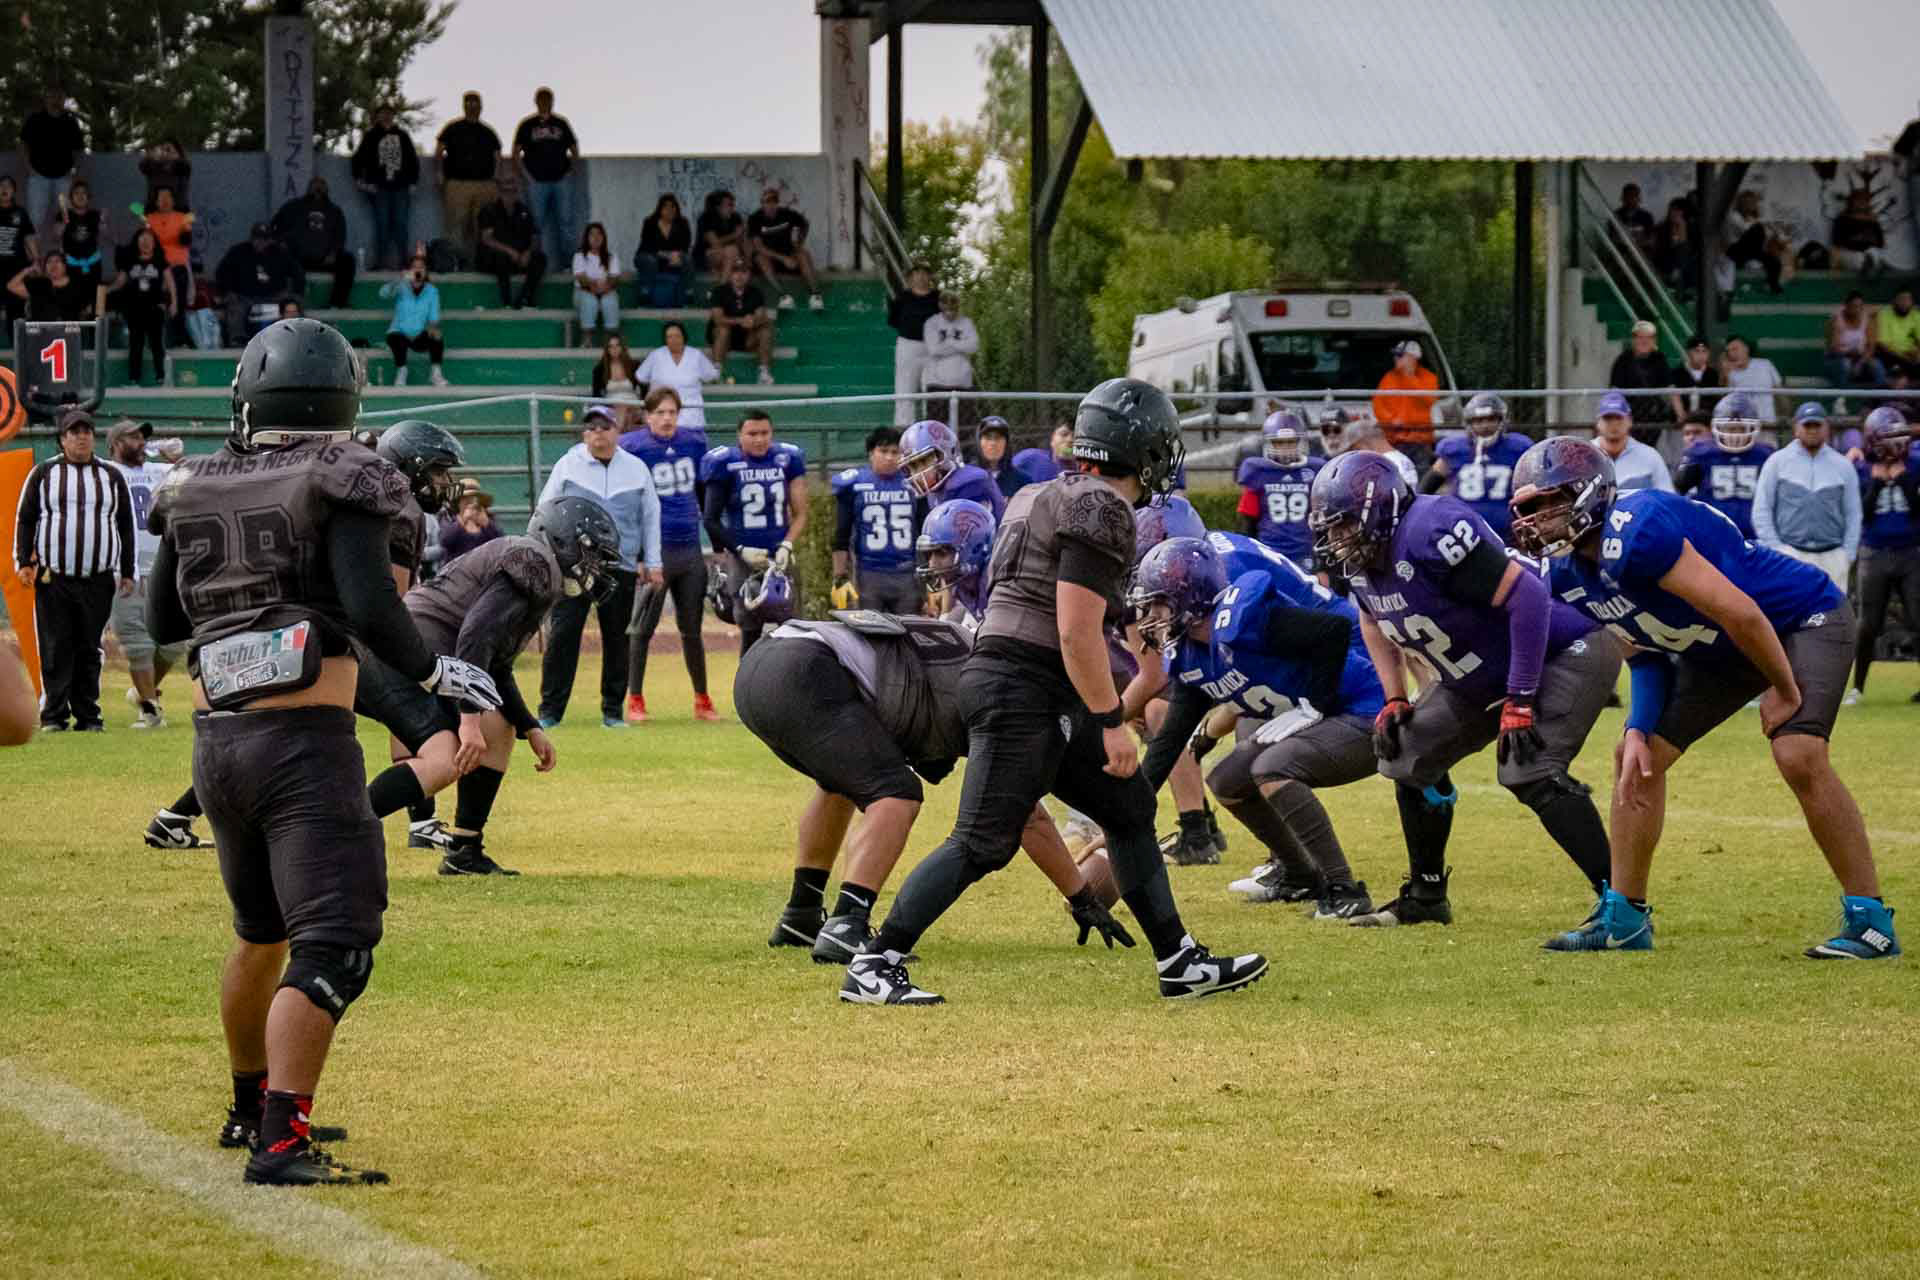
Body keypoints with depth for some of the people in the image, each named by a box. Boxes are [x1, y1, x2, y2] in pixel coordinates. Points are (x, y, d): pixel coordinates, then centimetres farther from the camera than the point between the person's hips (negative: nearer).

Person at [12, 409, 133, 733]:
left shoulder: (111, 476, 12)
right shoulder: (44, 474, 7)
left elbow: (126, 526, 15)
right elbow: (25, 520, 8)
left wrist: (127, 572, 10)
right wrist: (23, 562, -2)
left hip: (98, 581, 1)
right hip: (53, 579, -1)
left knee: (89, 651, 4)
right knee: (55, 650, -3)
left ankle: (88, 715, 9)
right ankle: (53, 715, 0)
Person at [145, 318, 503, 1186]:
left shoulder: (199, 494, 9)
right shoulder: (338, 483, -7)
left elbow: (161, 619, 19)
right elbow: (370, 609, -17)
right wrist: (435, 674, -2)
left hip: (216, 740, 7)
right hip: (304, 744, -7)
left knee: (262, 932, 25)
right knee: (332, 943, -10)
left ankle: (252, 1110, 40)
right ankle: (279, 1147, -21)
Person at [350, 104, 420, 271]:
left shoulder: (402, 136, 12)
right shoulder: (371, 136, 7)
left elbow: (413, 159, 16)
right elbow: (358, 159, 9)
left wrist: (413, 182, 10)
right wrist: (361, 181, 3)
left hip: (401, 188, 2)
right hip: (379, 188, -2)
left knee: (401, 225, -4)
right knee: (382, 225, -5)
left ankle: (403, 261, 0)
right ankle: (381, 261, -2)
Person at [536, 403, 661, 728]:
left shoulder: (636, 469, 9)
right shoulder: (568, 466, 4)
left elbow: (650, 518, 14)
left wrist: (652, 563, 10)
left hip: (620, 568, 2)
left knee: (617, 639, 5)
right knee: (562, 636, -9)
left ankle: (612, 711, 15)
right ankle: (550, 711, -6)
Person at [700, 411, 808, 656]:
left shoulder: (787, 460, 4)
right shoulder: (725, 464, -4)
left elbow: (800, 514, 10)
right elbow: (711, 519, -1)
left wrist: (786, 546, -7)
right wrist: (740, 550, -10)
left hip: (778, 556, 3)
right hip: (743, 559, -3)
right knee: (751, 630, -6)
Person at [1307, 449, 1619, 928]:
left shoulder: (1430, 533, -31)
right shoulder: (1359, 558, -3)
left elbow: (1527, 596, -32)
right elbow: (1376, 620, 21)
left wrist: (1520, 701, -30)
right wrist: (1394, 700, 10)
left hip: (1565, 652, -10)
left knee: (1529, 772, -26)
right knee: (1412, 754, 10)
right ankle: (1426, 897, 25)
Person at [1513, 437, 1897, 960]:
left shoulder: (1635, 533, -33)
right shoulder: (1570, 575, -3)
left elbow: (1739, 613, -32)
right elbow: (1647, 652, 4)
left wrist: (1784, 687, -19)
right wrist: (1638, 730, -12)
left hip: (1802, 619, -9)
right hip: (1716, 651, 9)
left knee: (1799, 756, -27)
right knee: (1637, 757, 4)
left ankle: (1870, 921, -17)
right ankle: (1623, 917, 14)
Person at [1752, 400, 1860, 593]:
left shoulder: (1843, 466, 10)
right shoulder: (1777, 462, 5)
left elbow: (1853, 514, 12)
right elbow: (1761, 511, 3)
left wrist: (1848, 554, 2)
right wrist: (1775, 549, -5)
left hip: (1832, 557, 2)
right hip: (1790, 554, -2)